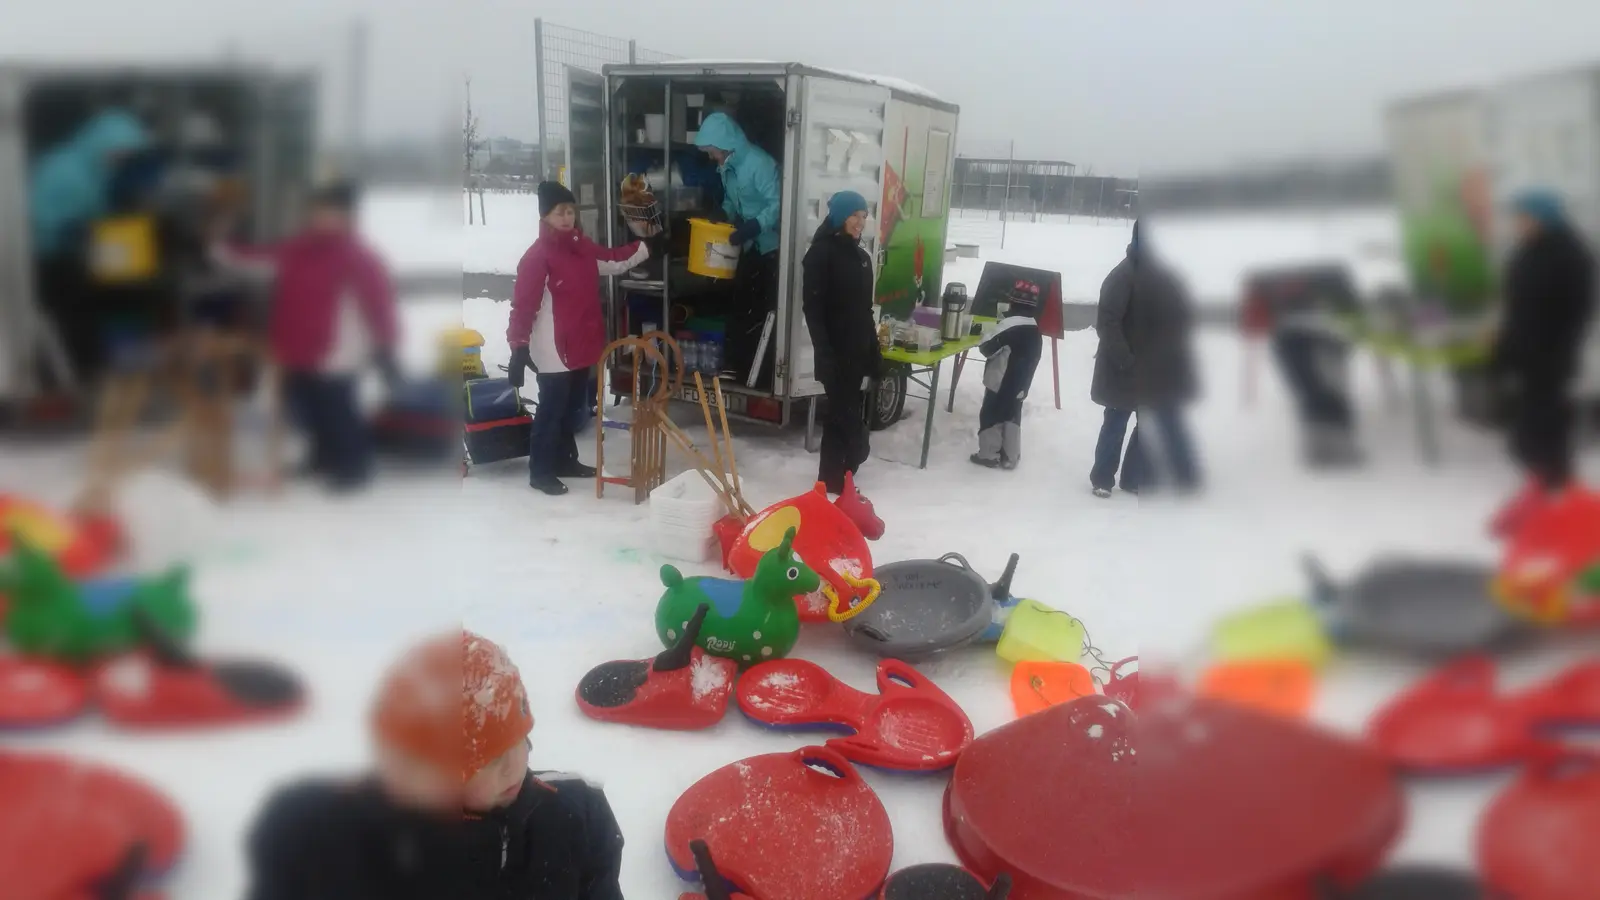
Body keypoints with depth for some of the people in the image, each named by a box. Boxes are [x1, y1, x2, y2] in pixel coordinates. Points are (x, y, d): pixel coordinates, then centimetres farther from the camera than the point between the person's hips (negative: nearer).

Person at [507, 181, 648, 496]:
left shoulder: (581, 245, 7)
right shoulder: (537, 256, -17)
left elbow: (613, 260, 23)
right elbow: (524, 304, -20)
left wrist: (646, 248, 17)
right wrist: (518, 347, -24)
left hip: (582, 345, 8)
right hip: (554, 351, -8)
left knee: (573, 408, 18)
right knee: (551, 410, 0)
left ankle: (565, 459, 33)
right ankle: (540, 471, 11)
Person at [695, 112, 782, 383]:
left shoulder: (759, 163, -21)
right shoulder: (727, 166, 7)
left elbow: (779, 204, -27)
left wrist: (754, 226, -33)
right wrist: (722, 214, 1)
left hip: (770, 247, -9)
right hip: (749, 246, 9)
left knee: (763, 312, -5)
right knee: (740, 308, 12)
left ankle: (760, 372, 4)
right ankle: (739, 368, 23)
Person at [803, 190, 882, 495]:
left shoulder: (862, 256, 15)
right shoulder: (821, 253, -8)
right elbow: (812, 307, -14)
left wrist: (875, 351, 18)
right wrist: (824, 352, -21)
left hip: (859, 351, 7)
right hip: (836, 351, -7)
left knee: (854, 415, 10)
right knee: (843, 415, -7)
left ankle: (842, 477, 20)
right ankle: (833, 481, 2)